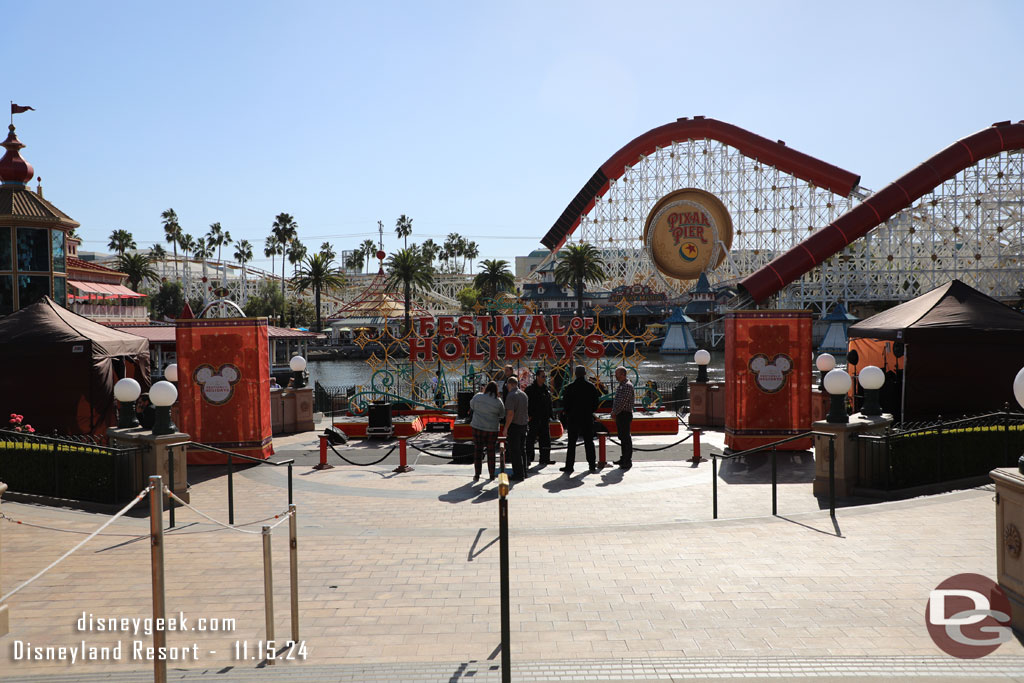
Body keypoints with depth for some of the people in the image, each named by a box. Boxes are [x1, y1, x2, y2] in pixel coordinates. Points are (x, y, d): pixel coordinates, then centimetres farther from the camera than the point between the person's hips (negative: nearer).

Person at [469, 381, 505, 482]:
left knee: (477, 451, 7)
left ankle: (477, 475, 7)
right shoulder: (498, 401, -8)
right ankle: (491, 475, 18)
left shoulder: (478, 397, -7)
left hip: (478, 427, 0)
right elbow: (502, 414, 5)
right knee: (491, 451, 12)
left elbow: (472, 406, 10)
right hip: (492, 429, 0)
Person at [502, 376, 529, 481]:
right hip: (523, 425, 8)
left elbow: (510, 414, -22)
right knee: (522, 450, 15)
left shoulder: (511, 396, -16)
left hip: (514, 425, -8)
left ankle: (518, 474, -1)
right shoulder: (524, 395, 9)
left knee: (514, 451, -2)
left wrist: (505, 428, -16)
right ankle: (523, 472, 22)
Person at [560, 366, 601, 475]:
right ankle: (592, 465, 13)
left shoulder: (570, 388, -8)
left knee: (571, 443, 4)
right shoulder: (591, 387, -2)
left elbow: (565, 403, -4)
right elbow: (596, 403, 2)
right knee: (589, 442, 10)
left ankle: (569, 466, 2)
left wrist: (567, 413, 10)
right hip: (588, 418, 1)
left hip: (573, 418, -1)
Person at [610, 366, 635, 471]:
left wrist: (614, 412, -11)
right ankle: (624, 458, 23)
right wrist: (614, 412, 10)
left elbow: (622, 402, -20)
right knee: (622, 437, 14)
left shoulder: (627, 386, -15)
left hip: (625, 415, -10)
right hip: (619, 415, 10)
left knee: (626, 438, -7)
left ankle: (628, 461, -4)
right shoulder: (620, 386, 16)